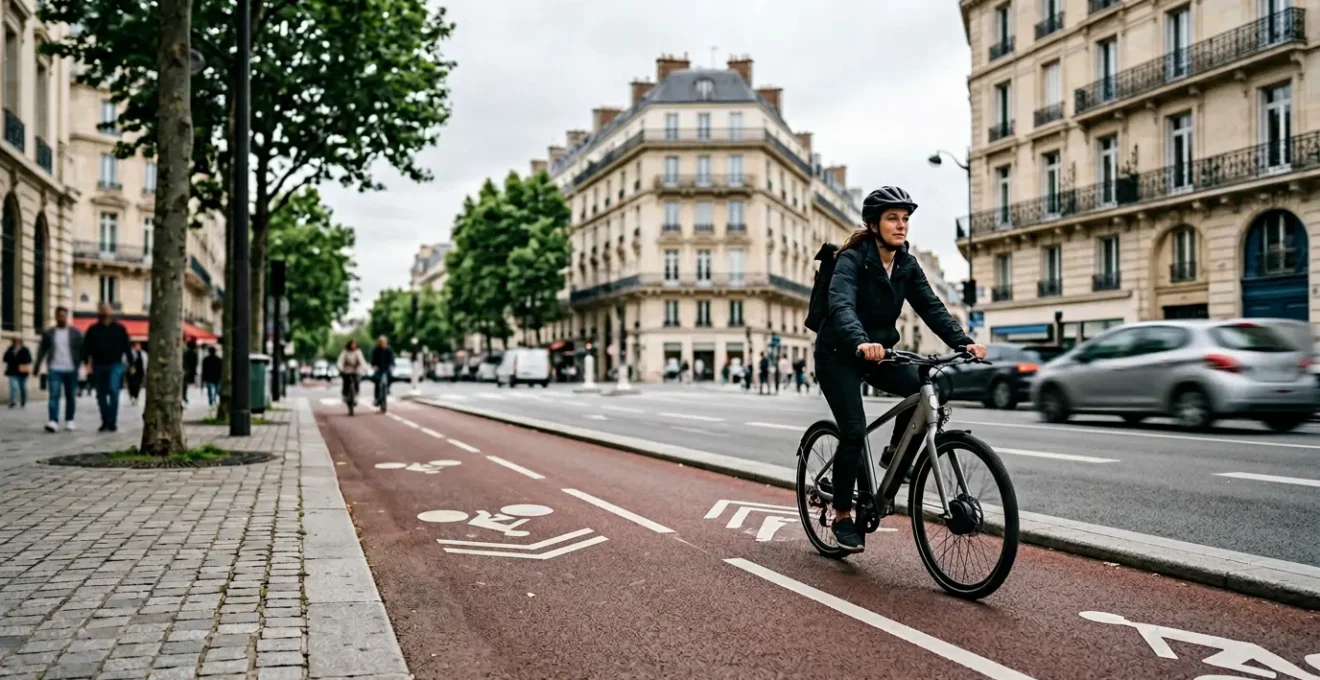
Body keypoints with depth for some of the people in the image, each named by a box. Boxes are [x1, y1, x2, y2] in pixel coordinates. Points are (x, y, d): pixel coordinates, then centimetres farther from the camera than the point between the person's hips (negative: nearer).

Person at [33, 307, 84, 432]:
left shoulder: (76, 333, 4)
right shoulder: (48, 333, 8)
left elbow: (82, 350, 1)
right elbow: (42, 349, 11)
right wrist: (37, 365, 6)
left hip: (71, 370, 0)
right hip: (54, 369, 0)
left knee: (71, 396, 6)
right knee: (54, 395, -10)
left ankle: (69, 421, 17)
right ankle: (53, 421, -15)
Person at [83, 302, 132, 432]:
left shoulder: (119, 328, 5)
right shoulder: (93, 330, 9)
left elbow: (126, 347, 5)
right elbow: (86, 347, 6)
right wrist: (87, 363, -6)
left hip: (115, 365, -3)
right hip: (98, 366, 3)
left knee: (113, 390, -16)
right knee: (101, 395, 7)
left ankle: (112, 421, -13)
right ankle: (105, 421, 16)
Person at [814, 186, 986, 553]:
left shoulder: (907, 265, -1)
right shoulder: (852, 259, -19)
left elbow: (932, 308, -9)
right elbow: (841, 305, -36)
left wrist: (964, 342, -26)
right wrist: (860, 343, -55)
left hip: (880, 351, 6)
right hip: (839, 354, -6)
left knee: (924, 388, -20)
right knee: (854, 432, -16)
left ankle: (895, 452, 5)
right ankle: (843, 517, 1)